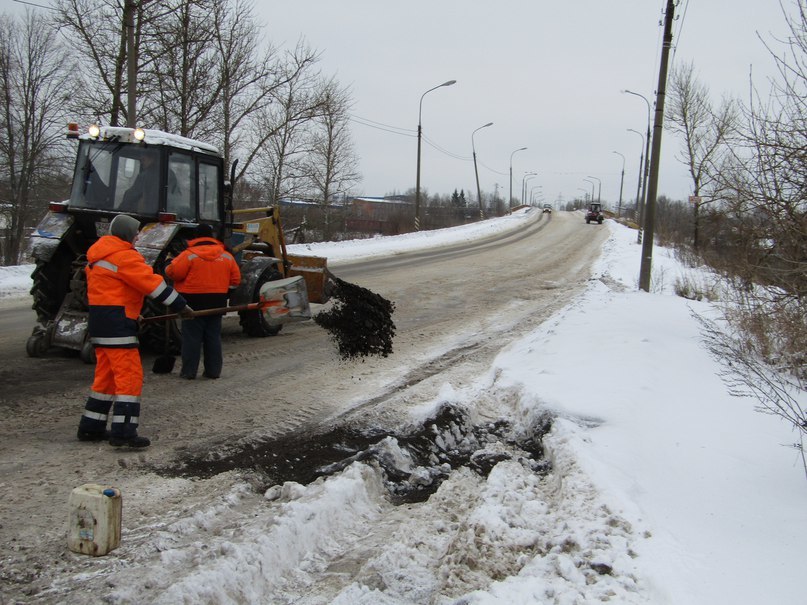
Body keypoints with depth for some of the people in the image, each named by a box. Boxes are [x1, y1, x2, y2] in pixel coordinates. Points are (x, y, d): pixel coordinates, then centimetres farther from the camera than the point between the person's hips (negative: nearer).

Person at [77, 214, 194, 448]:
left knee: (106, 375, 16)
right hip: (116, 322, -10)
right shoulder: (124, 256, -14)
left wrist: (131, 313, 23)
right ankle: (123, 432, -11)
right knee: (130, 374, -9)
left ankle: (90, 427, 21)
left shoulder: (99, 255, 17)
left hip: (100, 320, 10)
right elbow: (153, 283, -15)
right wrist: (180, 305, -9)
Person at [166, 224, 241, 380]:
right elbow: (236, 279, 6)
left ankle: (189, 371, 4)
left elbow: (173, 272, -13)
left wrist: (168, 267, 8)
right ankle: (213, 370, 13)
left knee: (192, 337, 2)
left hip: (194, 301, -4)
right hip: (216, 302, 4)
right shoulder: (226, 256, 5)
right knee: (213, 336, 11)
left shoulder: (189, 254, -10)